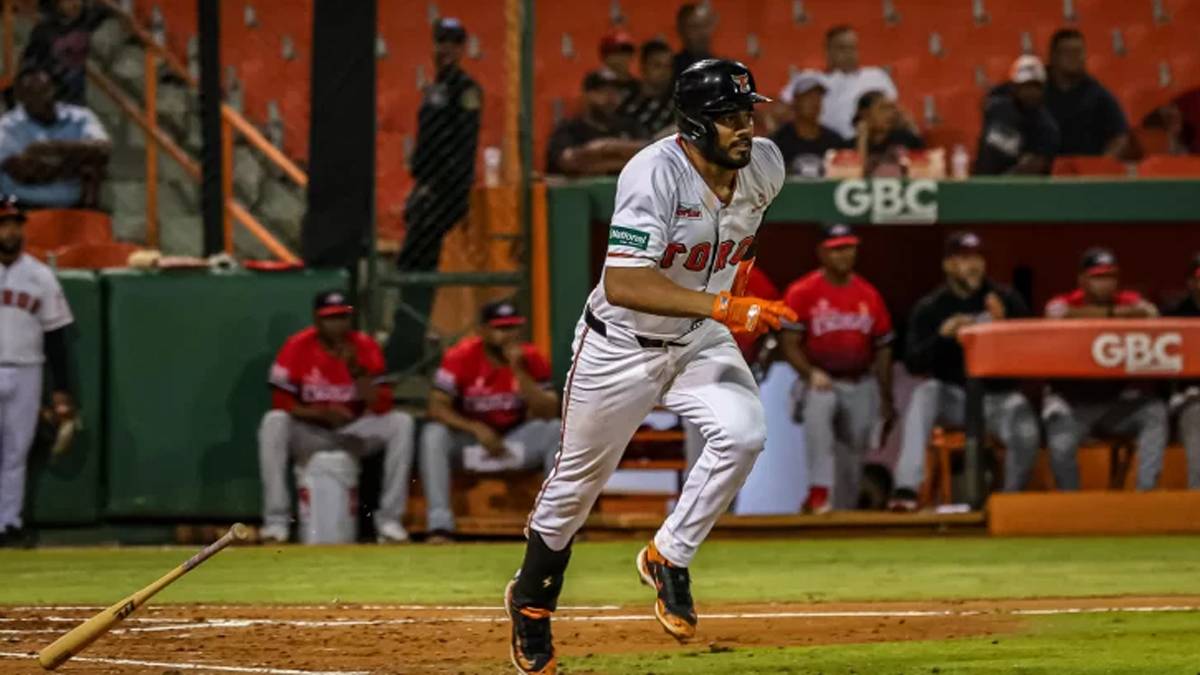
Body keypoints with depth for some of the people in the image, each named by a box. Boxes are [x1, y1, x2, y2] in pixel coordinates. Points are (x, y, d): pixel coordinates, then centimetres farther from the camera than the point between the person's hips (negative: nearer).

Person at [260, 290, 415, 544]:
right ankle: (276, 521, -29)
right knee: (274, 422, -31)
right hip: (309, 435, -2)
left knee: (401, 422, -22)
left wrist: (356, 370, -24)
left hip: (354, 432, 2)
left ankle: (389, 520, -20)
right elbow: (281, 404, -12)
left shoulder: (365, 347, -5)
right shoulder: (297, 347, -9)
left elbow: (382, 407, -11)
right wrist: (321, 413, -25)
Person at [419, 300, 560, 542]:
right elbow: (437, 407, -18)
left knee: (556, 431, -23)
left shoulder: (531, 359, -7)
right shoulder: (461, 357, -13)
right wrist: (477, 429, -31)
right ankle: (440, 526, -36)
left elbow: (548, 413, -16)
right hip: (468, 438, -2)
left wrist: (519, 371, -25)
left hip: (516, 439, 2)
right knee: (434, 434, -31)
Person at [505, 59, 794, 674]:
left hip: (701, 342, 4)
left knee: (743, 432, -24)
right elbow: (622, 285, -39)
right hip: (621, 345, -4)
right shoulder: (655, 174, -30)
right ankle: (531, 600, 38)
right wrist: (722, 307, -46)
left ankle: (668, 559, -3)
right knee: (578, 480, 11)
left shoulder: (765, 166, -10)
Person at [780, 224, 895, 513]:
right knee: (817, 412, -35)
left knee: (856, 447, 4)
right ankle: (820, 491, -40)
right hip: (822, 381, -4)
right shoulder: (802, 292, -4)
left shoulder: (869, 295, 7)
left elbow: (883, 349, 12)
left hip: (861, 385, 4)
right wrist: (811, 373, -25)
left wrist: (886, 400, 11)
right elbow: (789, 343, -7)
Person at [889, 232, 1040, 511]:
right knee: (925, 392, -31)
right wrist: (942, 335, -24)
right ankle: (906, 487, -37)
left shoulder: (1008, 301, 2)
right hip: (954, 397, 0)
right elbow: (913, 363, -8)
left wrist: (1004, 323, -21)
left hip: (998, 396, 0)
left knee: (1025, 429, -29)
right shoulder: (929, 308, 1)